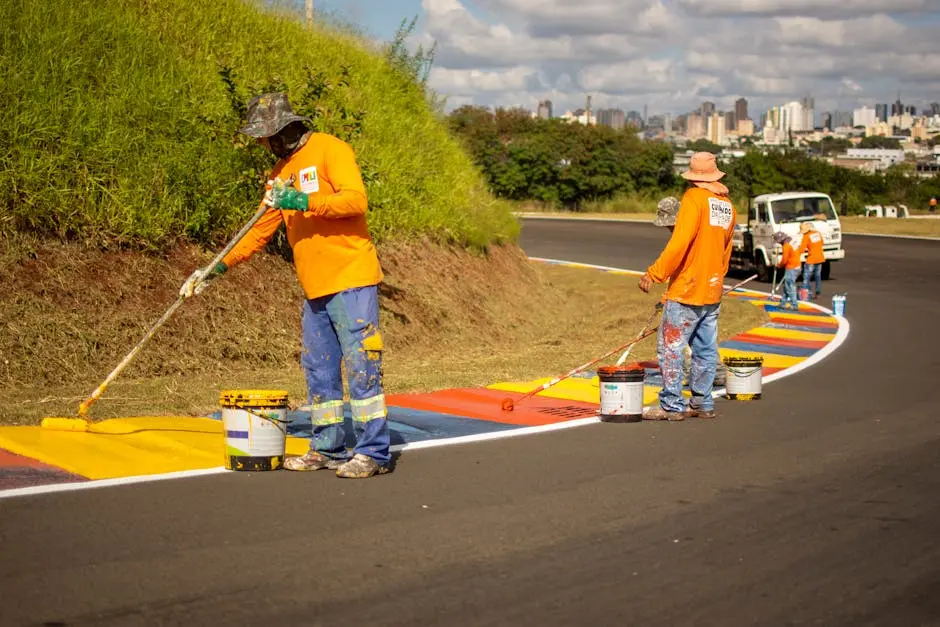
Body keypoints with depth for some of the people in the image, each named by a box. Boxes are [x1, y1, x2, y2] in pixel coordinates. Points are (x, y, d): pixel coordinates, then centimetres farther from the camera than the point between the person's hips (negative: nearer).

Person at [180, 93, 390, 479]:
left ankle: (373, 452, -4)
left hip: (351, 278, -9)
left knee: (361, 365, -8)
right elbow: (261, 230, 22)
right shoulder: (282, 171, 19)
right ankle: (328, 448, 18)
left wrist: (303, 201, -26)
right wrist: (219, 268, 16)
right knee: (318, 370, 10)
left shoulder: (329, 150, -6)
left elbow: (355, 199, -19)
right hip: (315, 288, 9)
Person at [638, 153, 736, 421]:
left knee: (670, 347, -3)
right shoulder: (728, 205, 11)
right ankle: (703, 404, 15)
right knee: (705, 350, 11)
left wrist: (655, 273, -19)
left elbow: (680, 242, -22)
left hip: (686, 290, -8)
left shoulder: (694, 198, -12)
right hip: (712, 292, 8)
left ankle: (672, 405, -3)